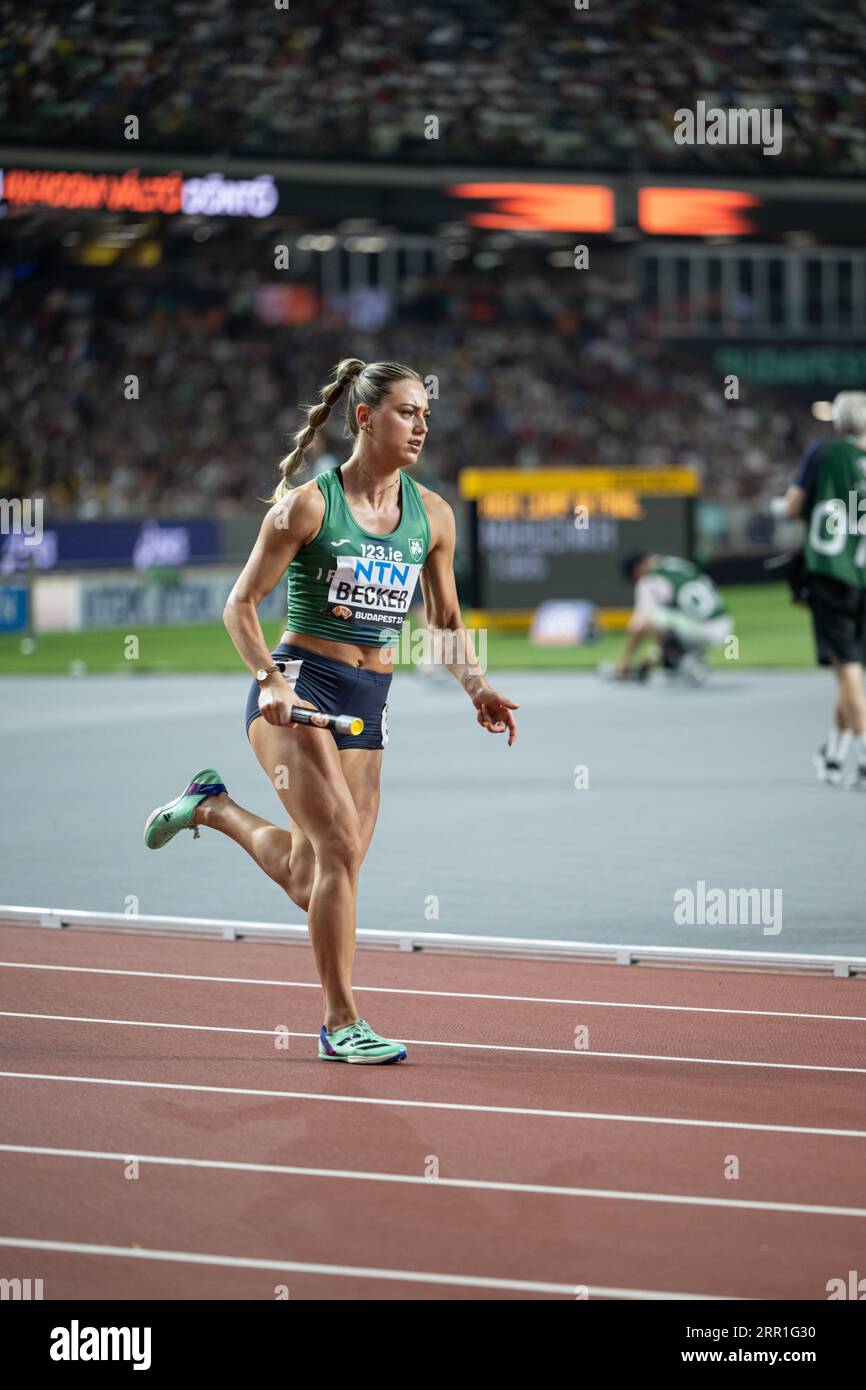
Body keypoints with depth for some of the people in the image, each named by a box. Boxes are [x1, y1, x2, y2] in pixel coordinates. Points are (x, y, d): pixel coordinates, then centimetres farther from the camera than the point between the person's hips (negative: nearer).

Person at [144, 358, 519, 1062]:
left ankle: (214, 805, 36)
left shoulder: (432, 514, 6)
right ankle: (341, 1023, -9)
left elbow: (448, 620, 17)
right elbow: (241, 604, -3)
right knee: (343, 846, -20)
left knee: (310, 884, 8)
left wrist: (477, 687, 1)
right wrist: (270, 679, -18)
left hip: (370, 700, 6)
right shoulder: (308, 504, -7)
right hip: (299, 685, -6)